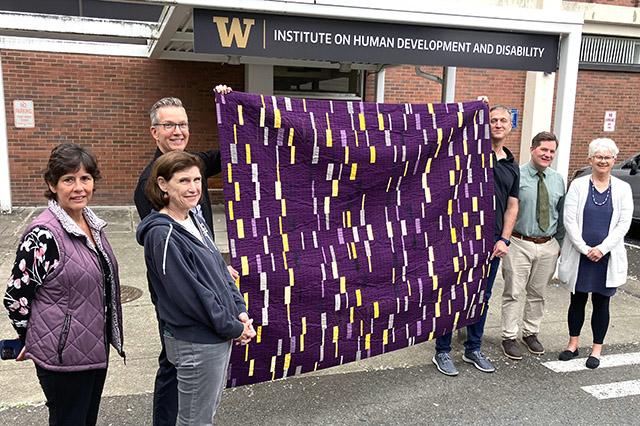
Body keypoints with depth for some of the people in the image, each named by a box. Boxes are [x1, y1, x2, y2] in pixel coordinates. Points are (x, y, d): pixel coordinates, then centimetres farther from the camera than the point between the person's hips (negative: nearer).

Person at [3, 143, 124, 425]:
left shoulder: (92, 223, 3)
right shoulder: (43, 234, -22)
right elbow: (16, 297, -15)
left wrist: (105, 337, 16)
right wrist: (32, 341, -1)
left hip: (96, 347, 7)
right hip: (63, 356, -7)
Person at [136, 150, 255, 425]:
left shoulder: (195, 219, 5)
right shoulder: (162, 235, -21)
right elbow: (191, 294, -22)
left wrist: (240, 311, 0)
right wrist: (233, 328, -13)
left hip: (220, 336, 8)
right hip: (196, 343, -8)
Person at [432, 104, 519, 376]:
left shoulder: (512, 166, 14)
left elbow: (512, 206, 14)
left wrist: (504, 239, 4)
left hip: (492, 240, 5)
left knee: (482, 297, 14)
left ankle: (473, 349, 28)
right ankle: (442, 352, 12)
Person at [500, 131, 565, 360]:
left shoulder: (558, 180, 8)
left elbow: (561, 214, 15)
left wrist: (560, 242, 13)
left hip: (548, 246, 5)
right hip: (519, 244, -5)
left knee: (538, 293, 16)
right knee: (514, 293, 2)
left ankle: (531, 333, 32)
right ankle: (509, 337, 14)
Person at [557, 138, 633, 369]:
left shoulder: (623, 189, 3)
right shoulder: (578, 185, -1)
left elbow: (624, 224, -3)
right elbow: (569, 220, -6)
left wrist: (602, 248, -13)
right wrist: (585, 248, -13)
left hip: (607, 257, 0)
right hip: (579, 256, 0)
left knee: (601, 303, 9)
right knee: (577, 300, 11)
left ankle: (597, 349, 22)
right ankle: (573, 344, 26)